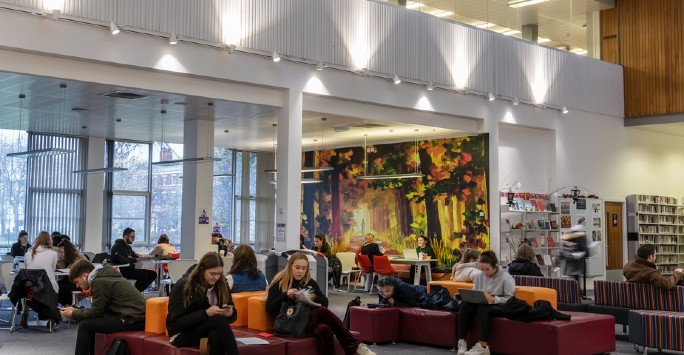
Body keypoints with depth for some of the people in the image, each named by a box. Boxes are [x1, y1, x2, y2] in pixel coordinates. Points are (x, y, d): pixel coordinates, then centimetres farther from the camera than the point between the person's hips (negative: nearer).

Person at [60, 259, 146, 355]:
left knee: (85, 325, -4)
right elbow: (98, 309, 21)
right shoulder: (103, 277, 17)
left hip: (133, 319, -10)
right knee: (91, 322, 20)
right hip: (135, 315, 10)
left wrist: (72, 314, 4)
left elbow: (95, 312, -9)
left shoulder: (99, 281, -12)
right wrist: (76, 311, 17)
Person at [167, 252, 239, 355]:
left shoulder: (221, 285, 0)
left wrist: (230, 313, -18)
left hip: (211, 331, 4)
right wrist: (206, 313, -29)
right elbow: (177, 322, -18)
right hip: (183, 334, -4)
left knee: (215, 335, -36)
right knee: (219, 319, -33)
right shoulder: (182, 287, -14)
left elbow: (233, 313, 7)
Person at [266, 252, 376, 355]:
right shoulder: (279, 283, 4)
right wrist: (286, 295, -18)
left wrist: (313, 298, -9)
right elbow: (270, 309, -4)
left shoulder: (310, 282, 16)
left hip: (310, 319, 4)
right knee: (322, 311, -34)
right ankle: (354, 345, -30)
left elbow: (325, 303, 12)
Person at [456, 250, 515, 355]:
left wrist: (493, 299, -28)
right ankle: (462, 342, -25)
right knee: (464, 306, -25)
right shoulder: (479, 276, 6)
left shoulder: (506, 277, -10)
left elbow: (510, 299, -16)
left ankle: (483, 347, -34)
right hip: (482, 304, 5)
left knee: (483, 309, -38)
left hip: (501, 306, -5)